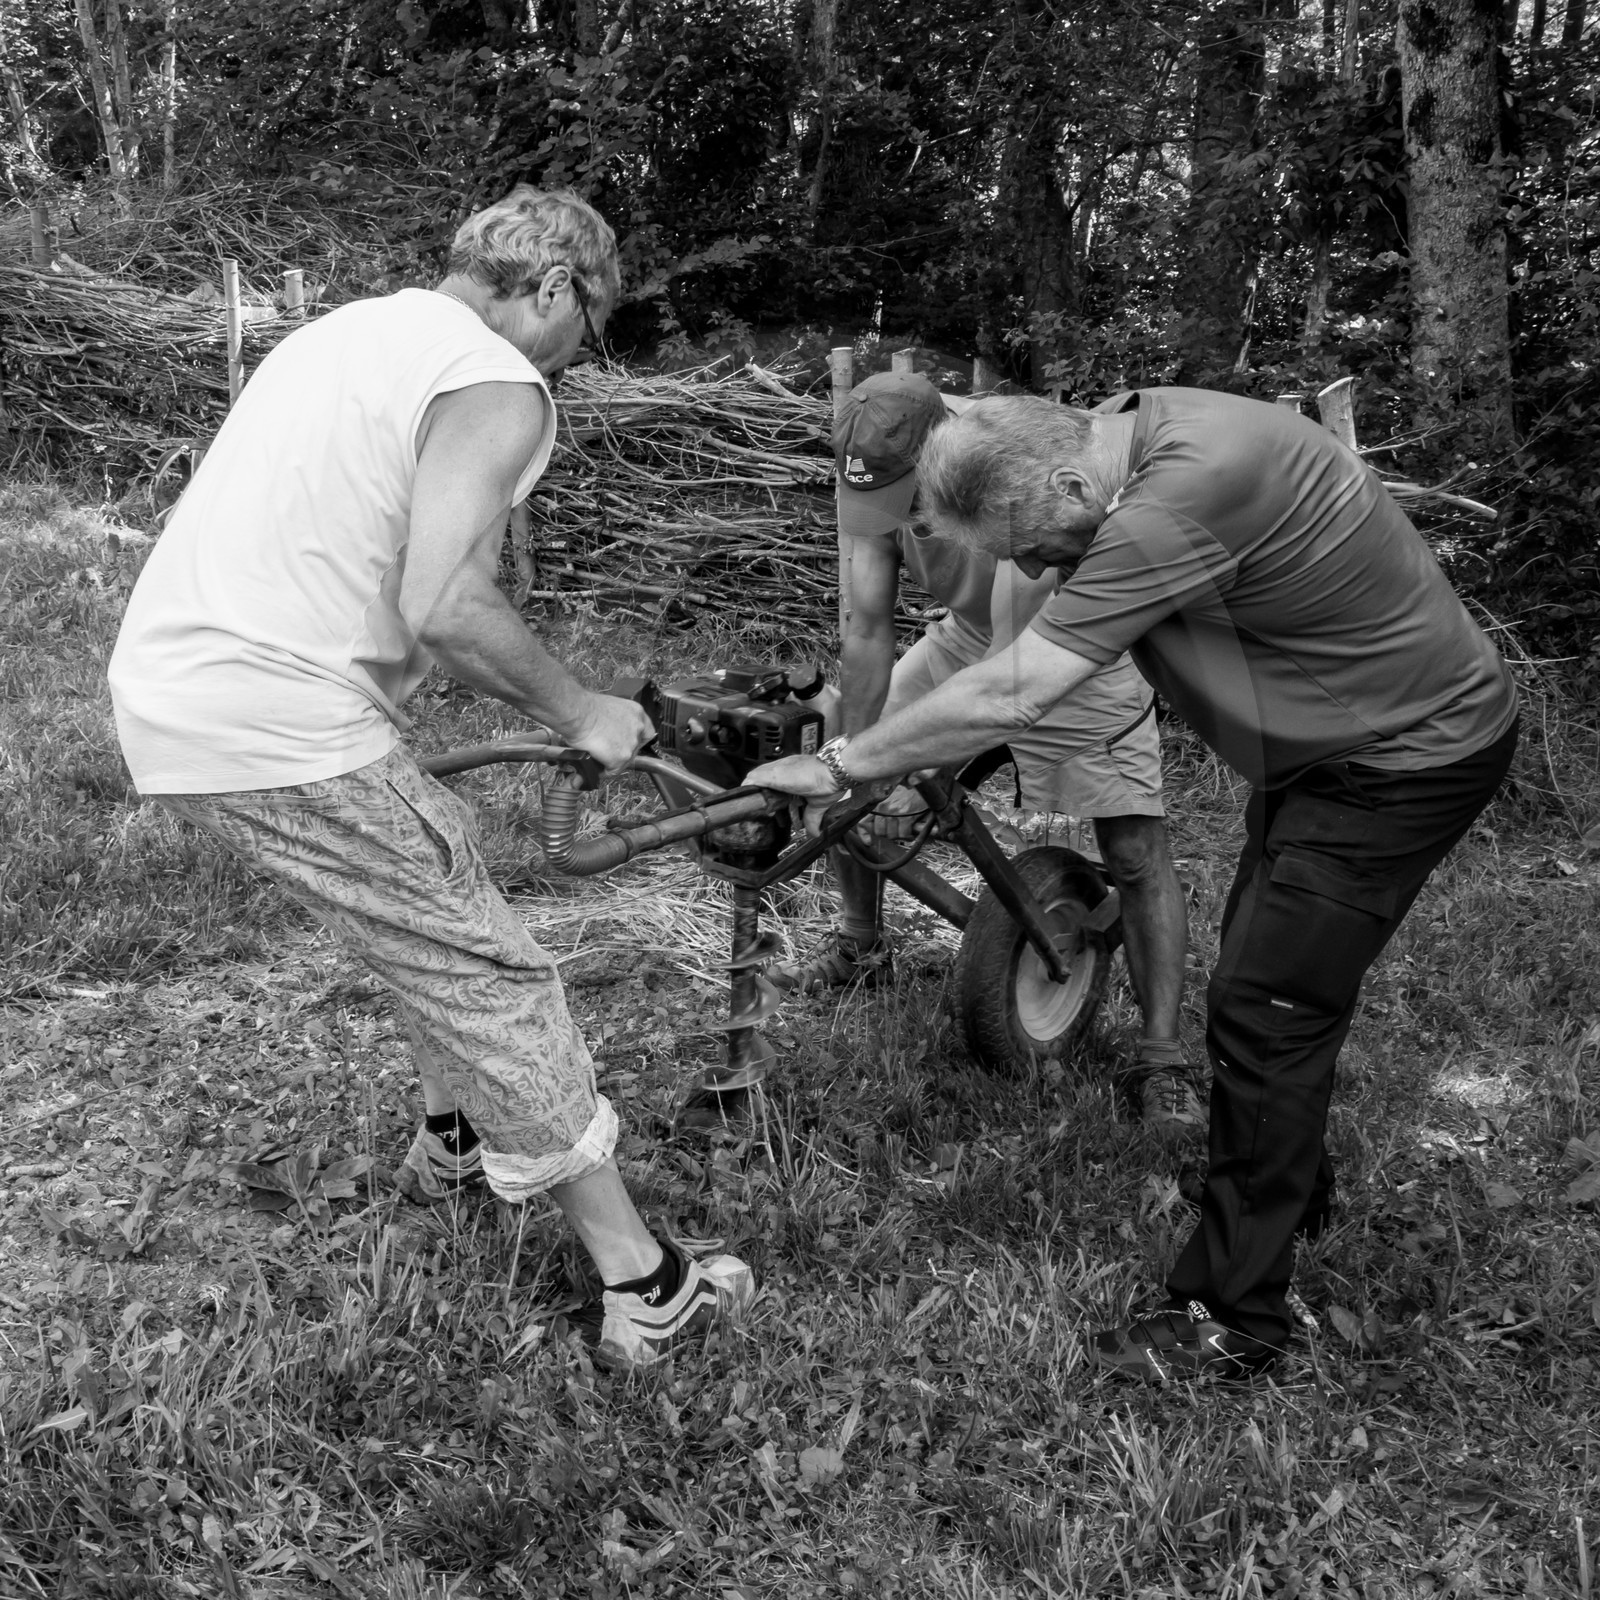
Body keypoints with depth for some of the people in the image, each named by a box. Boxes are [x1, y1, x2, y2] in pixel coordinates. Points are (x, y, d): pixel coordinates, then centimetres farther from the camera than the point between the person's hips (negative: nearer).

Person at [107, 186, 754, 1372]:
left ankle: (454, 1137, 44)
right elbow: (445, 606, -22)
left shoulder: (350, 329, 19)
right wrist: (581, 715, -7)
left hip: (162, 687, 9)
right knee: (496, 982, 0)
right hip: (282, 735, -9)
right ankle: (644, 1291, 7)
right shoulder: (497, 385, -9)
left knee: (443, 891, 27)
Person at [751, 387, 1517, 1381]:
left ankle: (1235, 1317, 5)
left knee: (1265, 1011, -7)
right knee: (1267, 975, 19)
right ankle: (1291, 1188, 41)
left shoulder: (1180, 500, -36)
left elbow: (1010, 699, -33)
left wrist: (840, 766, -24)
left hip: (1409, 754, -9)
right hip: (1331, 737, 9)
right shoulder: (1125, 432, -6)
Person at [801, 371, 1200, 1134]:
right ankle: (860, 944, 28)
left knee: (1136, 852, -12)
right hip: (969, 637, 5)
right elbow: (867, 627, -20)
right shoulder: (869, 473, -24)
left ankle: (1161, 1058, 0)